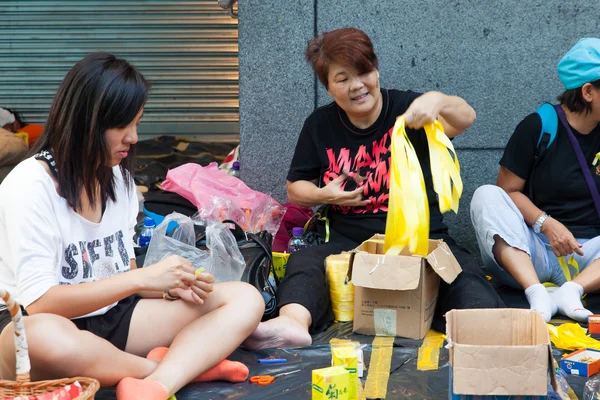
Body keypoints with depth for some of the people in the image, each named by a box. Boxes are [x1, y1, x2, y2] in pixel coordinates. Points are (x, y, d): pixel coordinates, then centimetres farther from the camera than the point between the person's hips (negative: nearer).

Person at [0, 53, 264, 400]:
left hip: (108, 317, 7)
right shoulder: (30, 186, -16)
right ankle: (187, 363, -18)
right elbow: (38, 303, -22)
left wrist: (171, 287, -9)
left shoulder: (119, 178, 6)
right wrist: (144, 278, -22)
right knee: (46, 338, -45)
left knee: (245, 300, -8)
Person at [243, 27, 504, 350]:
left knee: (464, 273, -32)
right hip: (350, 242, 2)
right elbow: (295, 189, 16)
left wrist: (438, 101, -43)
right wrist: (325, 195, -8)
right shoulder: (320, 125, 7)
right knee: (303, 263, -27)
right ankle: (293, 323, -52)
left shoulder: (406, 108, -1)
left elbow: (466, 118, -19)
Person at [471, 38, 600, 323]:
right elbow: (508, 190, -5)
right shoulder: (539, 127, -4)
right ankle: (537, 294, -40)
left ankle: (572, 290, -36)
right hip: (530, 253, -2)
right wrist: (546, 224, -20)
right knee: (487, 196, -27)